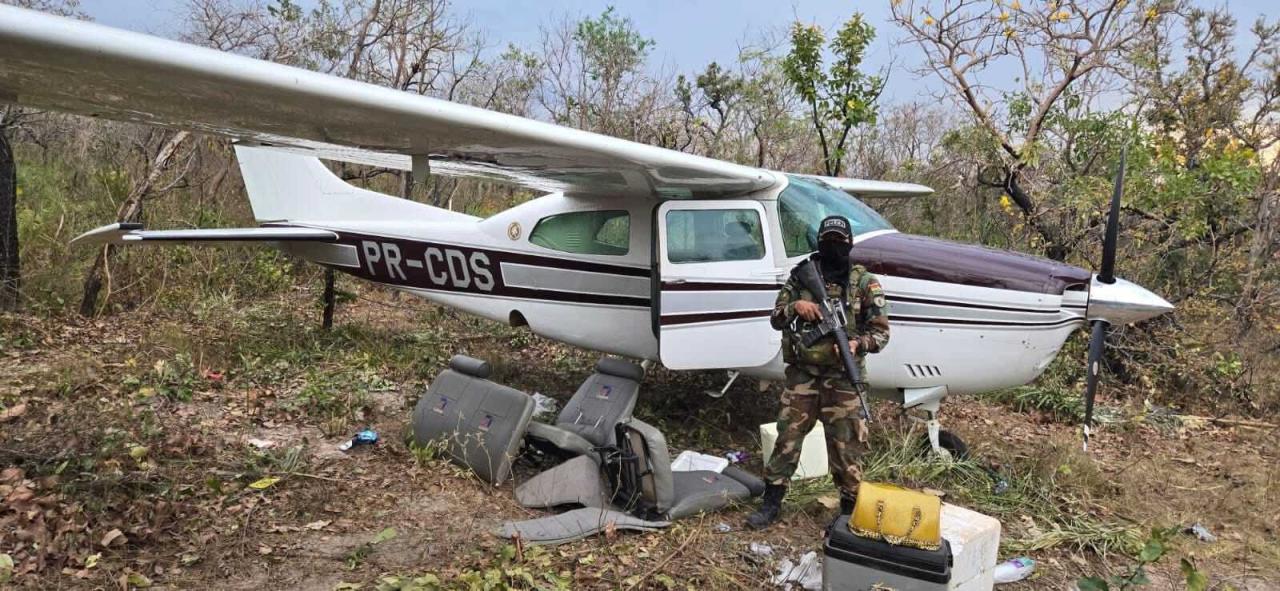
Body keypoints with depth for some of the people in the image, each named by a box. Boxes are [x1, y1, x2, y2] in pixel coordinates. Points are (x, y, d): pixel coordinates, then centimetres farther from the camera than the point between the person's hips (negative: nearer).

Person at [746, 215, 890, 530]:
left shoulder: (864, 282, 0)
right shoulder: (801, 277, 7)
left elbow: (881, 331, -1)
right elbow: (776, 319, 8)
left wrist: (859, 343, -23)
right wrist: (795, 306, -13)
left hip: (842, 378, -2)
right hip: (802, 374, 2)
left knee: (846, 447, 4)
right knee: (787, 436, 6)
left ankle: (850, 511, 20)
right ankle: (771, 503, 18)